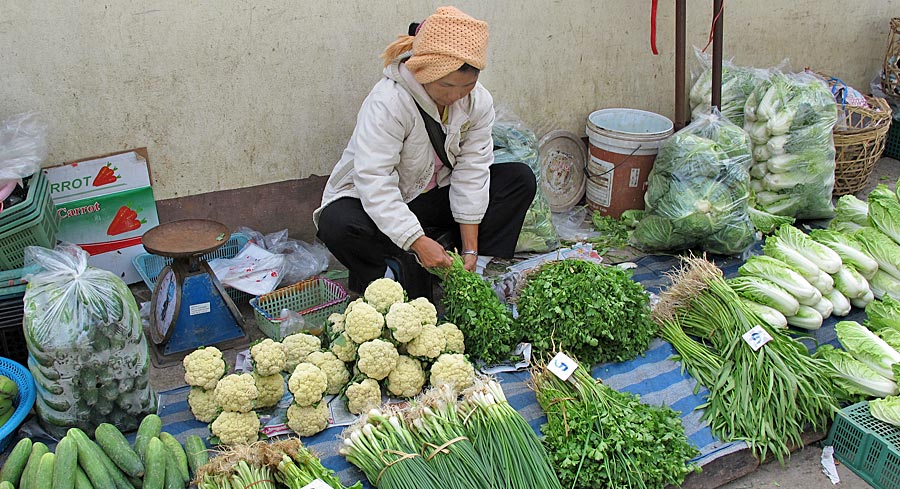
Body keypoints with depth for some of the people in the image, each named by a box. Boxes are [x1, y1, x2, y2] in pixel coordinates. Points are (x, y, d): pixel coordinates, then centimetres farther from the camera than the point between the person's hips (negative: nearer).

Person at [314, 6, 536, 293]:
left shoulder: (478, 102, -11)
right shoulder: (388, 102, -29)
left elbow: (471, 172, -13)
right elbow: (373, 181, -35)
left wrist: (470, 248, -19)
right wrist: (418, 242, -43)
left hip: (435, 198, 6)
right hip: (374, 203, -5)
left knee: (520, 178, -9)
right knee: (337, 225, -39)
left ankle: (481, 268, -15)